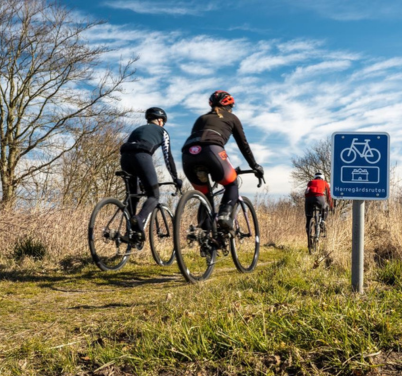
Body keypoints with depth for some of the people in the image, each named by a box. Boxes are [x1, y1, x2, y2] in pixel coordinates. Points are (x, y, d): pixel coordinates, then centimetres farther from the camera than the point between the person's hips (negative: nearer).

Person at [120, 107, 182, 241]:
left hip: (125, 156, 5)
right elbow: (168, 156, 17)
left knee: (133, 194, 22)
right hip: (142, 156, -5)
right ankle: (140, 219, -27)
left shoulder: (137, 129, 38)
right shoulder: (162, 131, 25)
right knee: (154, 196, 2)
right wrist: (176, 178, 22)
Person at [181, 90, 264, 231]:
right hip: (211, 149, -4)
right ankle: (224, 215, -6)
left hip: (188, 154, 4)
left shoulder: (202, 118, 37)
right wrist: (255, 166, 37)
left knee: (205, 195, 22)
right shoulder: (231, 118, 28)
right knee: (232, 185, 20)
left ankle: (203, 227, 5)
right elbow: (243, 144, 28)